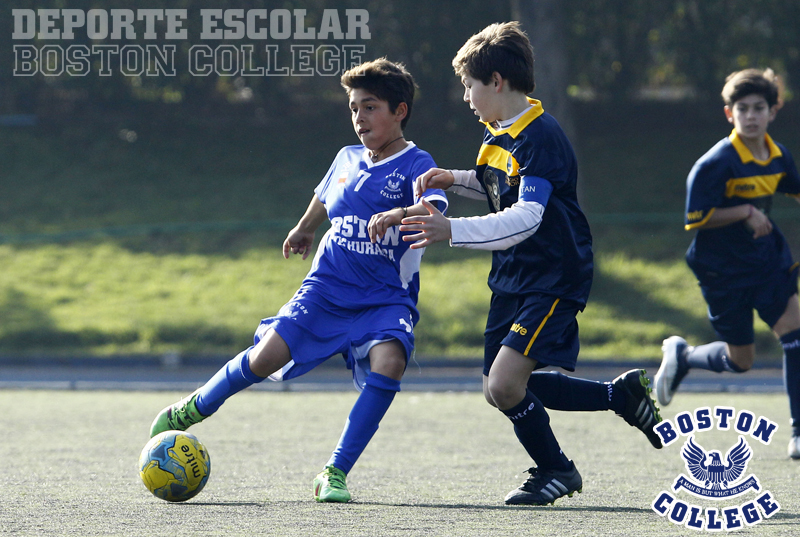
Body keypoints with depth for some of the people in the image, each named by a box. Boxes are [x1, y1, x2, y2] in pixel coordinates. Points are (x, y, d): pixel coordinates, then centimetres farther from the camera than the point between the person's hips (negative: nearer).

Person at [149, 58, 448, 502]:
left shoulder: (415, 164, -8)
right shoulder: (347, 160, 8)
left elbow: (435, 211, -31)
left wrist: (399, 214, -51)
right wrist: (303, 228, 50)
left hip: (386, 298, -3)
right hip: (327, 287, 3)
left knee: (388, 361, -32)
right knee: (267, 356, -13)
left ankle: (335, 475, -23)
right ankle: (187, 413, 14)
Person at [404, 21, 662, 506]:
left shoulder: (539, 138, -22)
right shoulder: (499, 134, 9)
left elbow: (525, 218, -33)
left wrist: (452, 231, -43)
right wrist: (455, 180, 11)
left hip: (554, 279, -10)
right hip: (513, 278, 10)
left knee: (504, 385, -20)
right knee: (502, 390, 11)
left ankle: (556, 471, 6)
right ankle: (623, 395, 24)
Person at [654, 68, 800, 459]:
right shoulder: (718, 163, -19)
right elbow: (696, 219, -17)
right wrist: (746, 211, -23)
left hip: (766, 262, 5)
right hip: (724, 272, -5)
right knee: (740, 360, 4)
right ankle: (682, 355, 36)